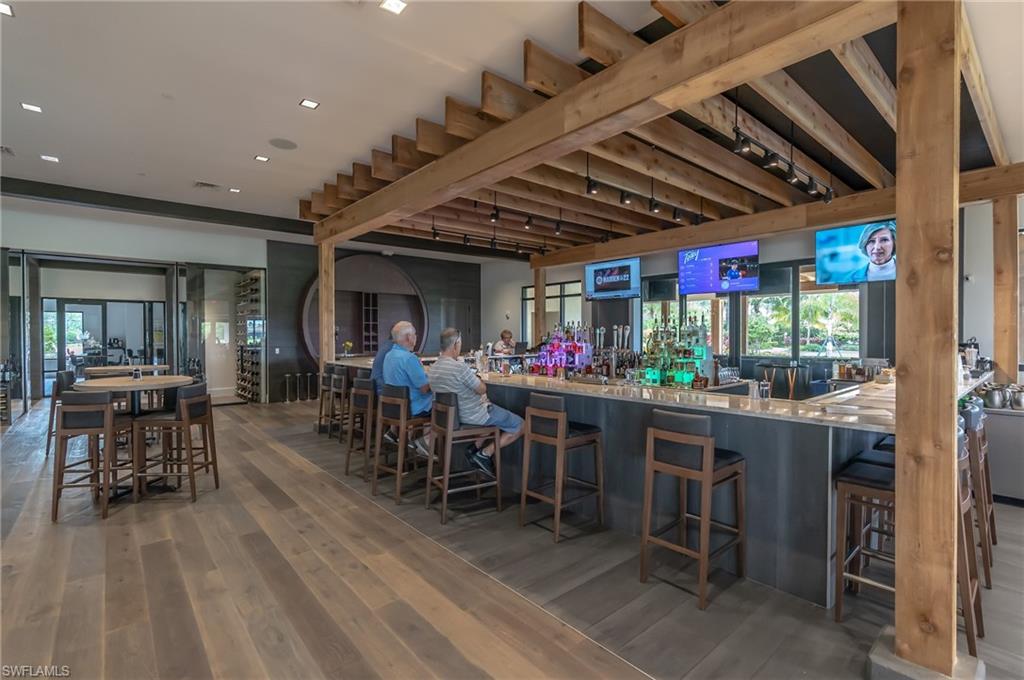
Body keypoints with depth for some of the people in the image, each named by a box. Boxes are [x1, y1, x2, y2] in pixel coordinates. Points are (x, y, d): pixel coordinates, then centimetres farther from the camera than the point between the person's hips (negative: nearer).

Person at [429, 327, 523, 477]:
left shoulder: (433, 368, 0)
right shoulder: (460, 367, -28)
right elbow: (483, 389, -14)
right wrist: (475, 377, 6)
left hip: (452, 415, 9)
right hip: (473, 417, -9)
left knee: (493, 411, 31)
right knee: (520, 425, 4)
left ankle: (475, 448, 17)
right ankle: (485, 454, -1)